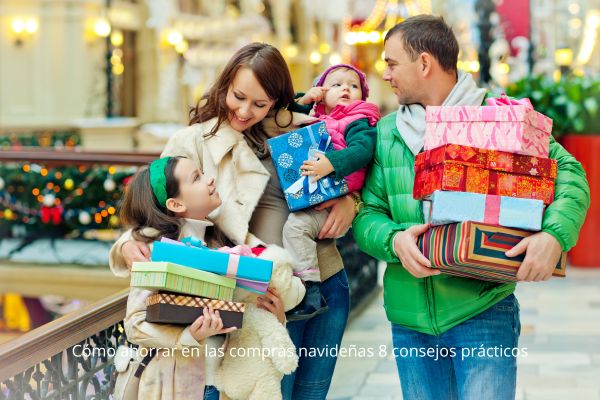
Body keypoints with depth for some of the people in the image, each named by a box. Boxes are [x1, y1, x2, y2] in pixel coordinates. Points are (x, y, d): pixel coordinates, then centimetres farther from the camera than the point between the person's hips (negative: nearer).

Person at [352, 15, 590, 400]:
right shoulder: (386, 133, 9)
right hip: (410, 315, 4)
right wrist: (394, 239, -16)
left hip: (483, 310, -4)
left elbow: (569, 173, -4)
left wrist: (555, 234, -22)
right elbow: (367, 213, 7)